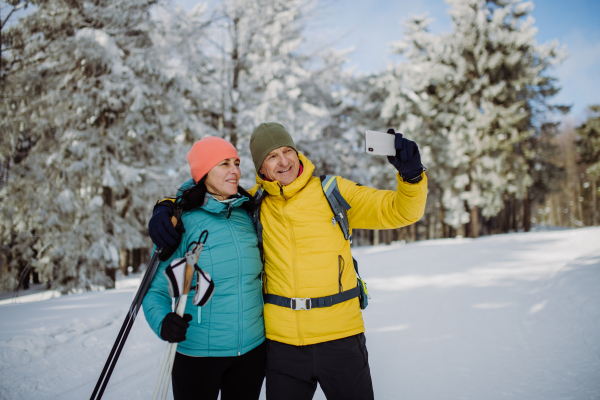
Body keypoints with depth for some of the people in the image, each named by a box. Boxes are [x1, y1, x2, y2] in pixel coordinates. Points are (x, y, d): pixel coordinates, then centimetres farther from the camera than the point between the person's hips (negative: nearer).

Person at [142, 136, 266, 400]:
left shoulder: (248, 215, 3)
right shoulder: (181, 222, -10)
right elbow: (156, 289, -8)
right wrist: (163, 322, -28)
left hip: (252, 349, 4)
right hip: (198, 353, -4)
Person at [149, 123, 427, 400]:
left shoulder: (333, 191, -3)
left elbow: (401, 210, -3)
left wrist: (411, 175, -21)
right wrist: (168, 208, -3)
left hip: (340, 338, -1)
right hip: (282, 341, 2)